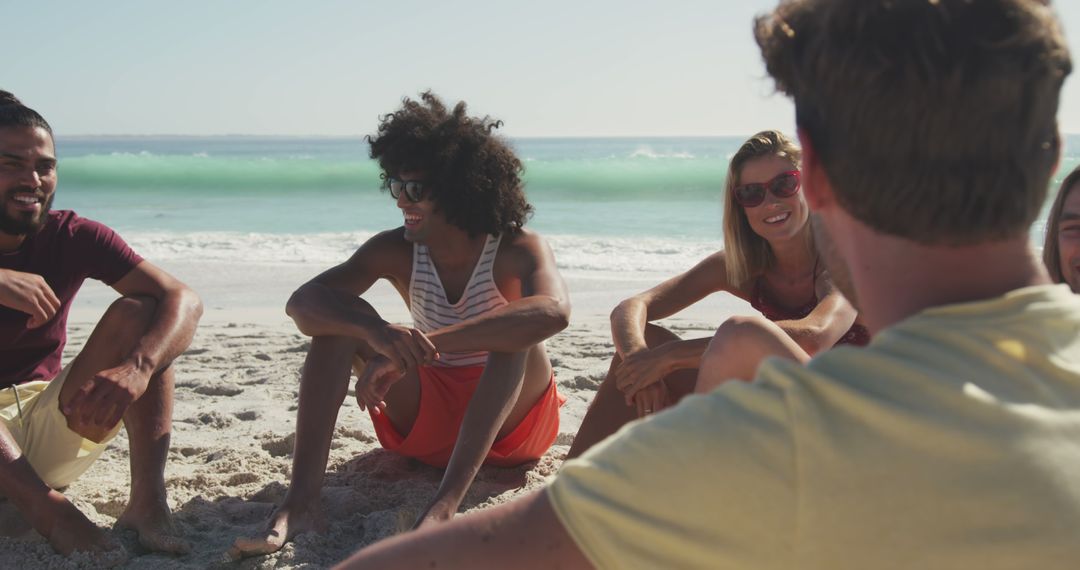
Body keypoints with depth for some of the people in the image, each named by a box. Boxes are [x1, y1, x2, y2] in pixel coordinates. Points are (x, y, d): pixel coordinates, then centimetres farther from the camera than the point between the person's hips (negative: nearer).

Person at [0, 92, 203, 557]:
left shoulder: (72, 237, -4)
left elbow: (183, 300, -17)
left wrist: (136, 368, -37)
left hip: (48, 434, 2)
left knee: (137, 310, -16)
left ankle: (147, 501, -27)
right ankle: (49, 510, -37)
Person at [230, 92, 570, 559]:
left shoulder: (518, 249, -18)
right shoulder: (397, 252, -8)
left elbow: (553, 310, -43)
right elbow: (302, 301, -21)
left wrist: (425, 344, -49)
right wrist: (378, 334, -44)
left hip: (509, 418, -3)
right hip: (427, 418, 3)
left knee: (518, 331, -34)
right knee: (341, 316, -17)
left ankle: (445, 503, -47)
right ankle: (301, 499, -31)